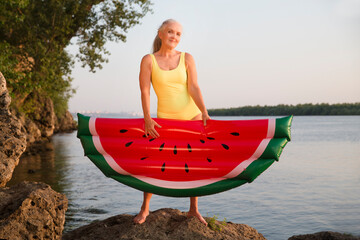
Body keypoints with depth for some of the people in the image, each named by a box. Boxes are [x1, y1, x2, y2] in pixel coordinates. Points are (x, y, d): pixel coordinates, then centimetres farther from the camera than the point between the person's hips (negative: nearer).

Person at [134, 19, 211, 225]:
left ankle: (193, 209, 17)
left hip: (192, 116, 2)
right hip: (165, 119, -1)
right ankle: (145, 209, 15)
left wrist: (204, 113, -18)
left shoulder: (187, 59, 2)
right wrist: (147, 119, -18)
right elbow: (145, 91, -7)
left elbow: (194, 88, -6)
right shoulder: (148, 60, -1)